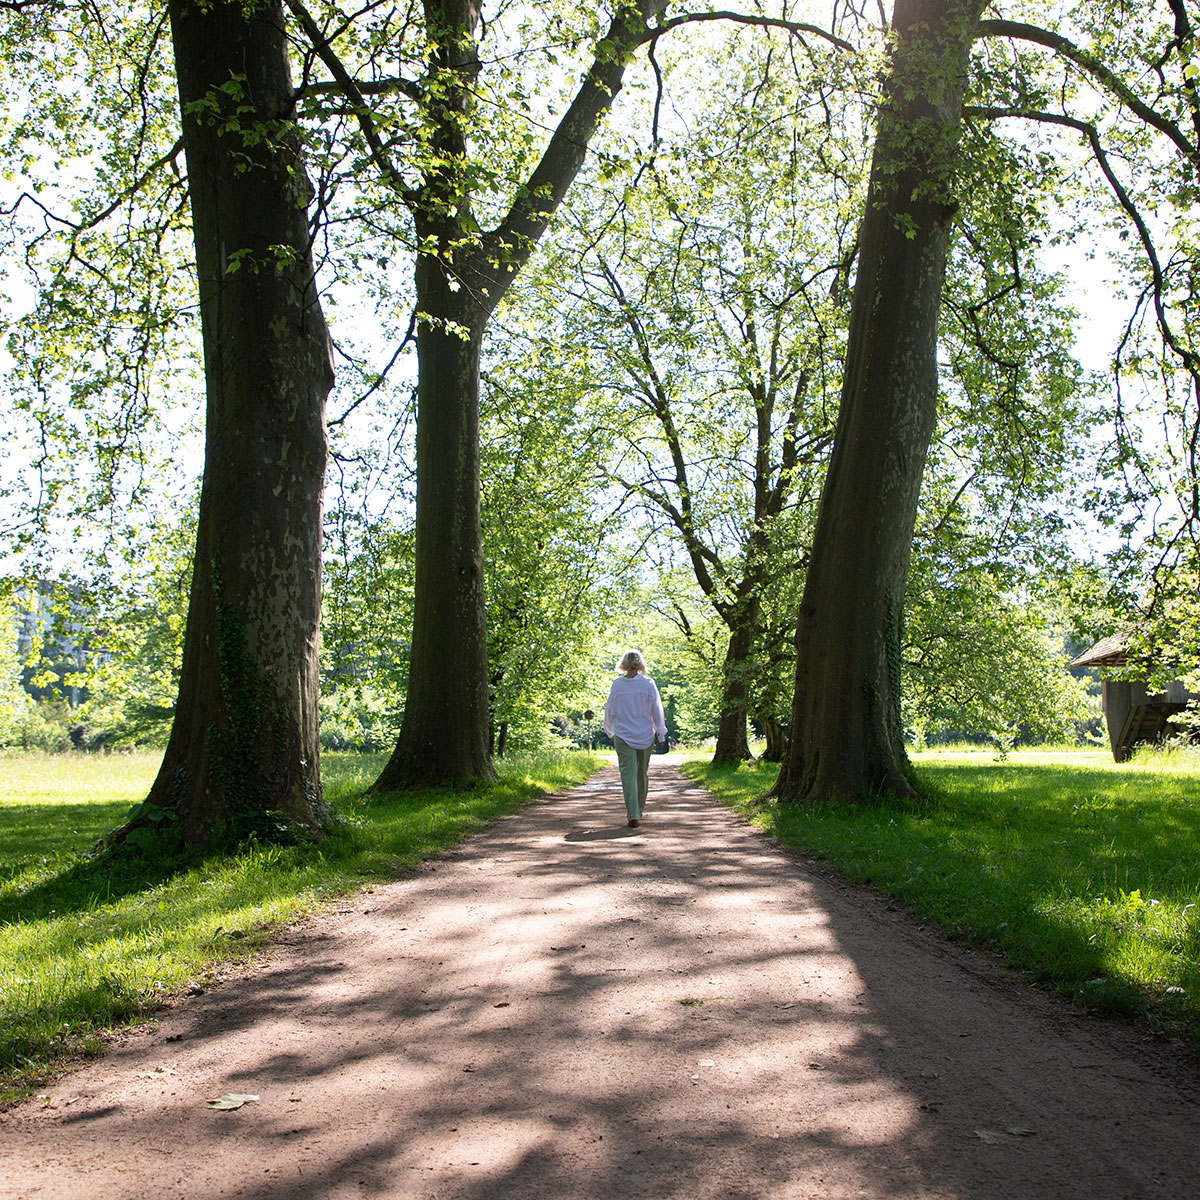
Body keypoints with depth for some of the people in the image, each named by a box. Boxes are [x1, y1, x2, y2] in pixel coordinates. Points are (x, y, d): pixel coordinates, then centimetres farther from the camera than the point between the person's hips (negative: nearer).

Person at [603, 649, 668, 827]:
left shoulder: (617, 684, -4)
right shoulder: (648, 683, -6)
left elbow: (610, 710, 5)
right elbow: (657, 710, -4)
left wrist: (610, 731, 20)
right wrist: (661, 734, 4)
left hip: (623, 736, -1)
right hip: (645, 736, 1)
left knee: (628, 774, -2)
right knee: (642, 773, 18)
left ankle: (633, 815, -11)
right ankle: (640, 808, 33)